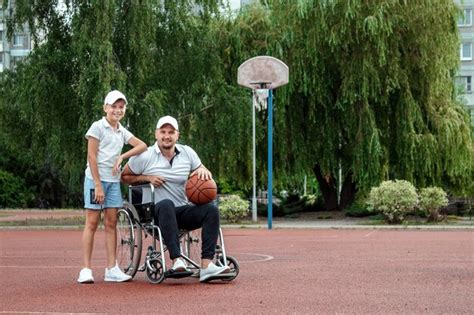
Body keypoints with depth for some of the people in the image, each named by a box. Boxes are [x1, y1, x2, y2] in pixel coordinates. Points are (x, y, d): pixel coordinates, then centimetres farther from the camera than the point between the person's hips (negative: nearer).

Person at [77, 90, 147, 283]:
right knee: (92, 222, -5)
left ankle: (111, 269, 6)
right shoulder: (98, 127, -4)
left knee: (111, 223, 4)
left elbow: (143, 146, 6)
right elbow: (91, 156, -10)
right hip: (96, 179, -6)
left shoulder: (122, 132, 13)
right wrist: (98, 184, -16)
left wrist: (122, 157, -8)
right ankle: (86, 269, -3)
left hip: (114, 180, 6)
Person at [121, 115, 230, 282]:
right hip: (157, 212, -4)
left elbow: (205, 176, 21)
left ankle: (206, 265, -35)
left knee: (211, 209, -25)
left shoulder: (187, 153, 10)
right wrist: (147, 177, -8)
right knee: (167, 204, -40)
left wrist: (203, 171, -4)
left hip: (184, 211, 4)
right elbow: (124, 176, 9)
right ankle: (177, 260, -49)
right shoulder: (145, 157, 0)